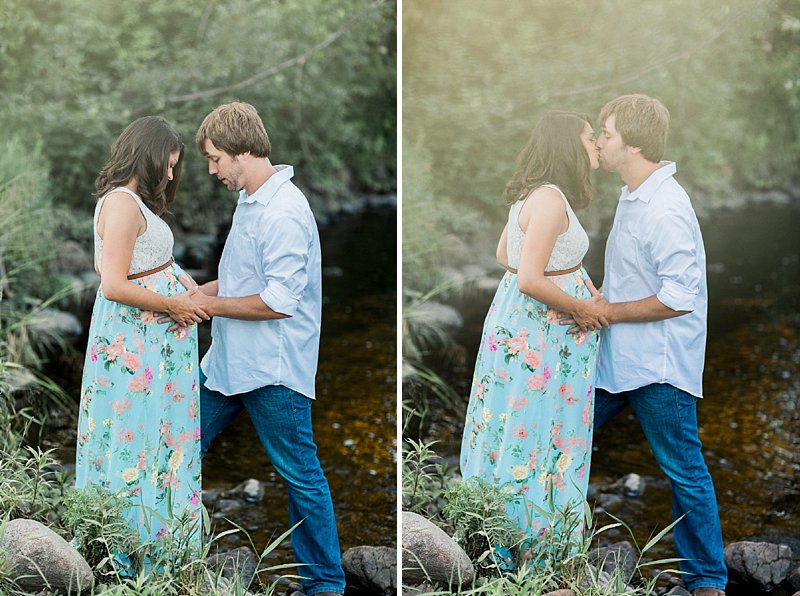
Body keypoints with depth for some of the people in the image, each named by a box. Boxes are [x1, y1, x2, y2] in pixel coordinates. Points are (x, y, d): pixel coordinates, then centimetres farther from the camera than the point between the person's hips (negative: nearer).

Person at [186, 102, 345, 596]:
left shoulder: (284, 212, -22)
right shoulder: (250, 201, 9)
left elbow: (281, 301, -25)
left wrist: (211, 305, -15)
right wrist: (200, 293, 7)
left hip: (274, 369, -10)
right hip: (228, 361, 10)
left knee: (301, 477, 3)